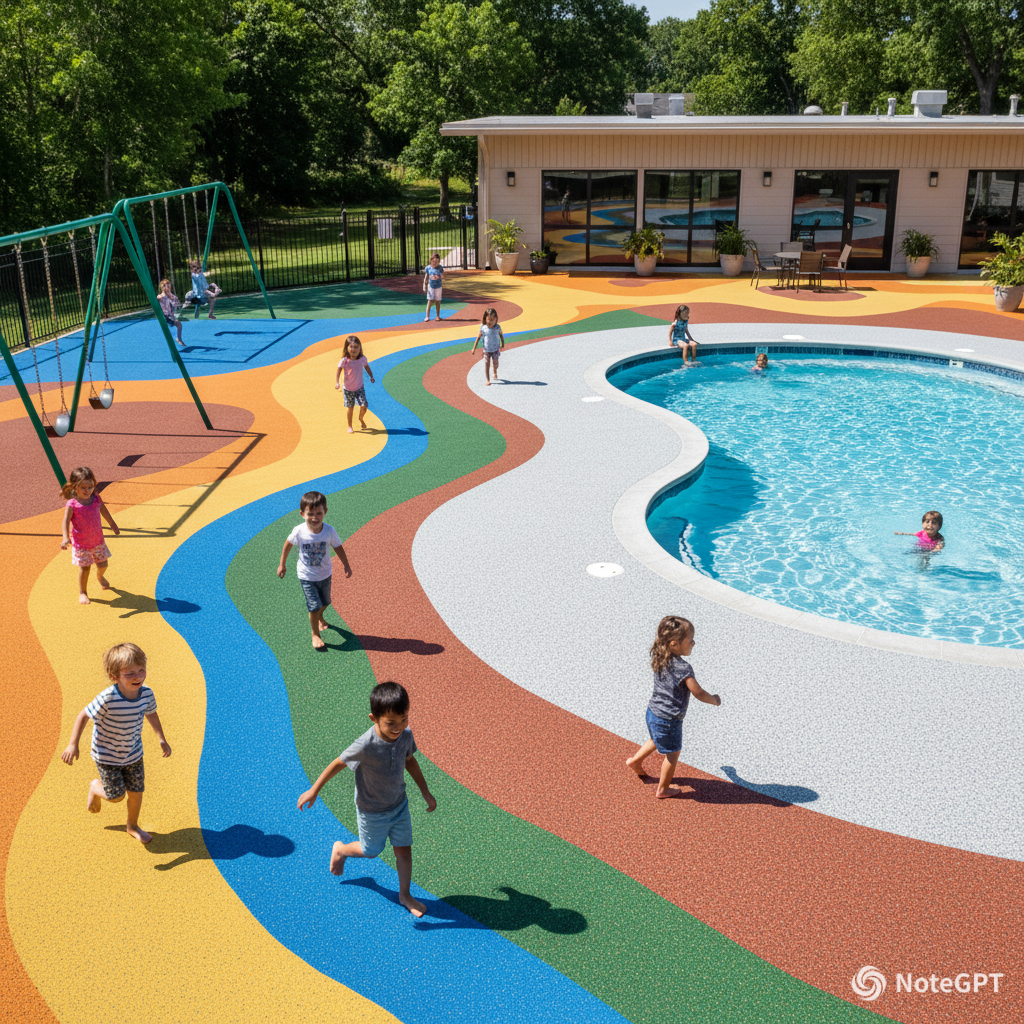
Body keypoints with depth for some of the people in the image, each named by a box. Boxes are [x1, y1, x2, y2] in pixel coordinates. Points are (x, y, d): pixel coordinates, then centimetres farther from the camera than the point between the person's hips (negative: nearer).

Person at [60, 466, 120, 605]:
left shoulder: (96, 498, -7)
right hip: (81, 543, -4)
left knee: (102, 564, 16)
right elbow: (66, 521, -31)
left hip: (98, 540, 4)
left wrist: (112, 524, 28)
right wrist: (65, 538, -47)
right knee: (84, 567, 1)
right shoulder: (71, 504, -22)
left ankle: (100, 576, 52)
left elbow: (103, 510, 13)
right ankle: (82, 593, 21)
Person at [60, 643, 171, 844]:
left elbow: (151, 714, 4)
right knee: (116, 796, 2)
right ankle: (95, 787, 37)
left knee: (136, 792, 14)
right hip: (107, 757, -4)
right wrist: (73, 745, -21)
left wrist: (161, 739, 2)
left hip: (134, 754, 4)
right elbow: (83, 716, -20)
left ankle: (133, 826, 42)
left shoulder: (146, 694, -17)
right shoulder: (107, 699, -33)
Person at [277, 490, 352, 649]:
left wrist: (346, 565, -7)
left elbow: (338, 548, -6)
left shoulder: (329, 531, -22)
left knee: (325, 602, 22)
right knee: (314, 606, -6)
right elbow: (288, 545, -5)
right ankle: (315, 634, 17)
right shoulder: (299, 532, -24)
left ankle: (320, 617, 57)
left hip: (325, 574, 3)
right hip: (307, 576, -2)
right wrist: (282, 564, 4)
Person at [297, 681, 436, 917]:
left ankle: (405, 895, 38)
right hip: (372, 812, -4)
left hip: (399, 805, 4)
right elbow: (338, 763, -21)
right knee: (371, 851, 18)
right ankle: (341, 849, 50)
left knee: (404, 850, 14)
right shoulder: (365, 746, -36)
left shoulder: (405, 735, -19)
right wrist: (314, 790, -11)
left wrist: (426, 792, 9)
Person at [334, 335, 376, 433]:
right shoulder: (344, 361, -19)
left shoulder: (362, 359, -10)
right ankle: (350, 426, 25)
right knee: (350, 408, 5)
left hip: (359, 387, 2)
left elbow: (367, 367, 10)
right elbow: (338, 372, -13)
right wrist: (337, 383, -24)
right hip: (348, 389, -2)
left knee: (364, 406, -6)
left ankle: (361, 418, 28)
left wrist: (371, 376, 6)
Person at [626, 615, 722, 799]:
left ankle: (635, 760, 49)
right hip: (668, 720, -7)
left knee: (657, 741, 35)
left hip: (653, 712, 7)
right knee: (672, 753, 14)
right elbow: (698, 693, -25)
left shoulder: (660, 658, -5)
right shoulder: (683, 668, -29)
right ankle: (663, 789, 28)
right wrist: (714, 700, -7)